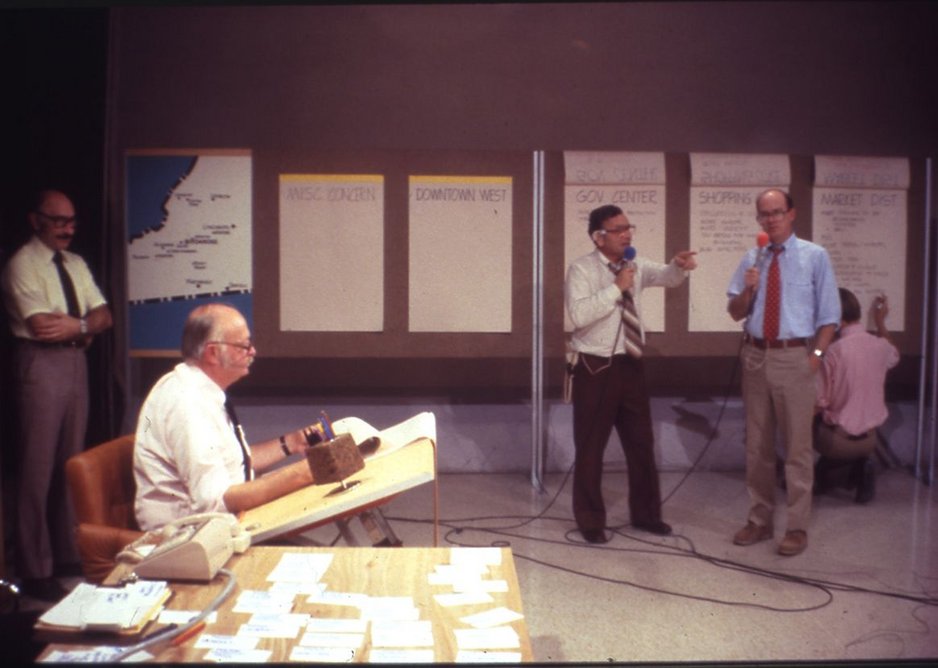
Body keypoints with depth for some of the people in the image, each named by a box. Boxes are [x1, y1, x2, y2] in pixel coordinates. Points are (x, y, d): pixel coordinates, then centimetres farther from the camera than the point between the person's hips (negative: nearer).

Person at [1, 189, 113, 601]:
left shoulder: (75, 264, 14)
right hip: (41, 365, -7)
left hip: (76, 362, 7)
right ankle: (35, 571, 7)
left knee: (72, 463, 12)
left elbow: (103, 316, 8)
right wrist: (84, 324, -6)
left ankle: (68, 555, 24)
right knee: (38, 468, -3)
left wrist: (78, 326, -10)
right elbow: (41, 325, -18)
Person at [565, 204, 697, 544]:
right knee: (591, 447, 5)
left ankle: (645, 514, 32)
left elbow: (667, 277, -10)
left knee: (641, 442, 14)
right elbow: (579, 315, -24)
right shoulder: (581, 269, -11)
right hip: (596, 367, -5)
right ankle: (590, 520, 22)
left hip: (631, 364, 6)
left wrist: (680, 265, -31)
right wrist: (616, 287, -22)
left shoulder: (637, 266, 7)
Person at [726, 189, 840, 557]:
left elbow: (829, 314, -1)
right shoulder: (751, 259, 9)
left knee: (798, 445, 2)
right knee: (757, 445, 11)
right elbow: (735, 313, 8)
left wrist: (816, 355, -11)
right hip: (755, 356, 4)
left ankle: (797, 527, 14)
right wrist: (748, 289, -11)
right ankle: (759, 520, 24)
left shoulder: (815, 256, -1)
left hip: (794, 357, -4)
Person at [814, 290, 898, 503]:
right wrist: (880, 323, 23)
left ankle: (825, 471, 11)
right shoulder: (880, 345, -6)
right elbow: (894, 356, 22)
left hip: (837, 441, -4)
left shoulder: (834, 351, -22)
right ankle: (860, 464, 11)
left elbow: (820, 402, -16)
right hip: (870, 439, 5)